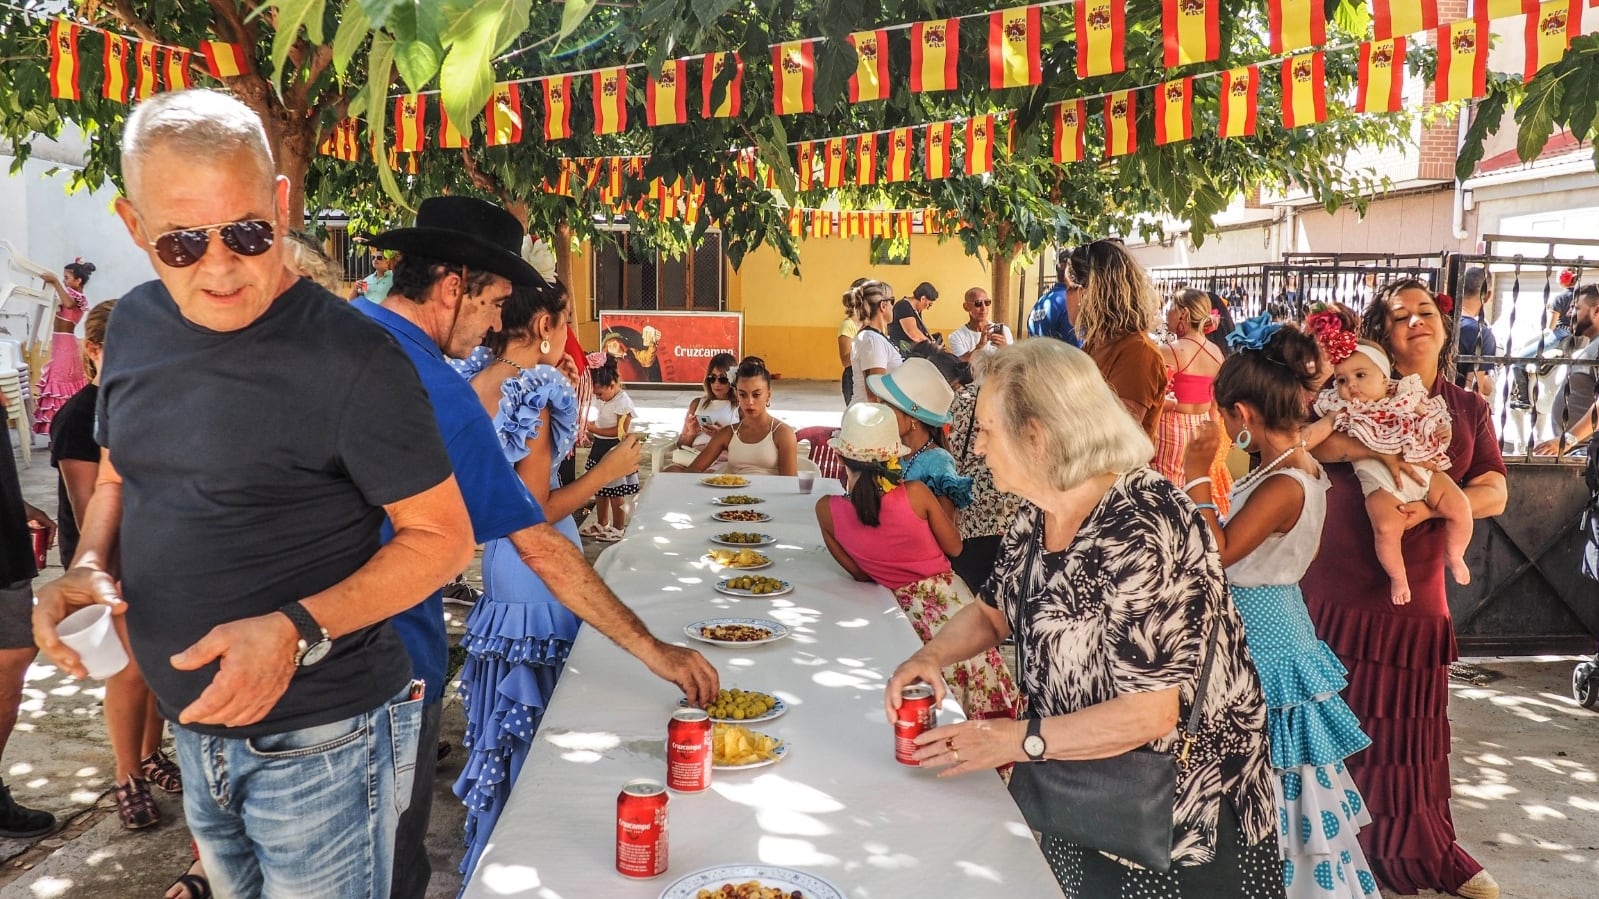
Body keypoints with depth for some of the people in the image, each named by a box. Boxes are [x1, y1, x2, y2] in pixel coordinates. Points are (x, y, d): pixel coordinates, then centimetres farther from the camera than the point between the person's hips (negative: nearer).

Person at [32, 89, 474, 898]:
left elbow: (443, 537, -16)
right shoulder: (134, 325, 1)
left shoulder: (351, 360, -21)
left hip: (319, 741, -7)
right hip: (198, 734, 7)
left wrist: (297, 631, -26)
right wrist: (91, 566, -4)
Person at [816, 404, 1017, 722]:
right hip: (947, 598, -2)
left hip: (902, 608, 2)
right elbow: (954, 547, -2)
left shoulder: (827, 510, -12)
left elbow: (857, 572, 1)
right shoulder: (915, 493, -17)